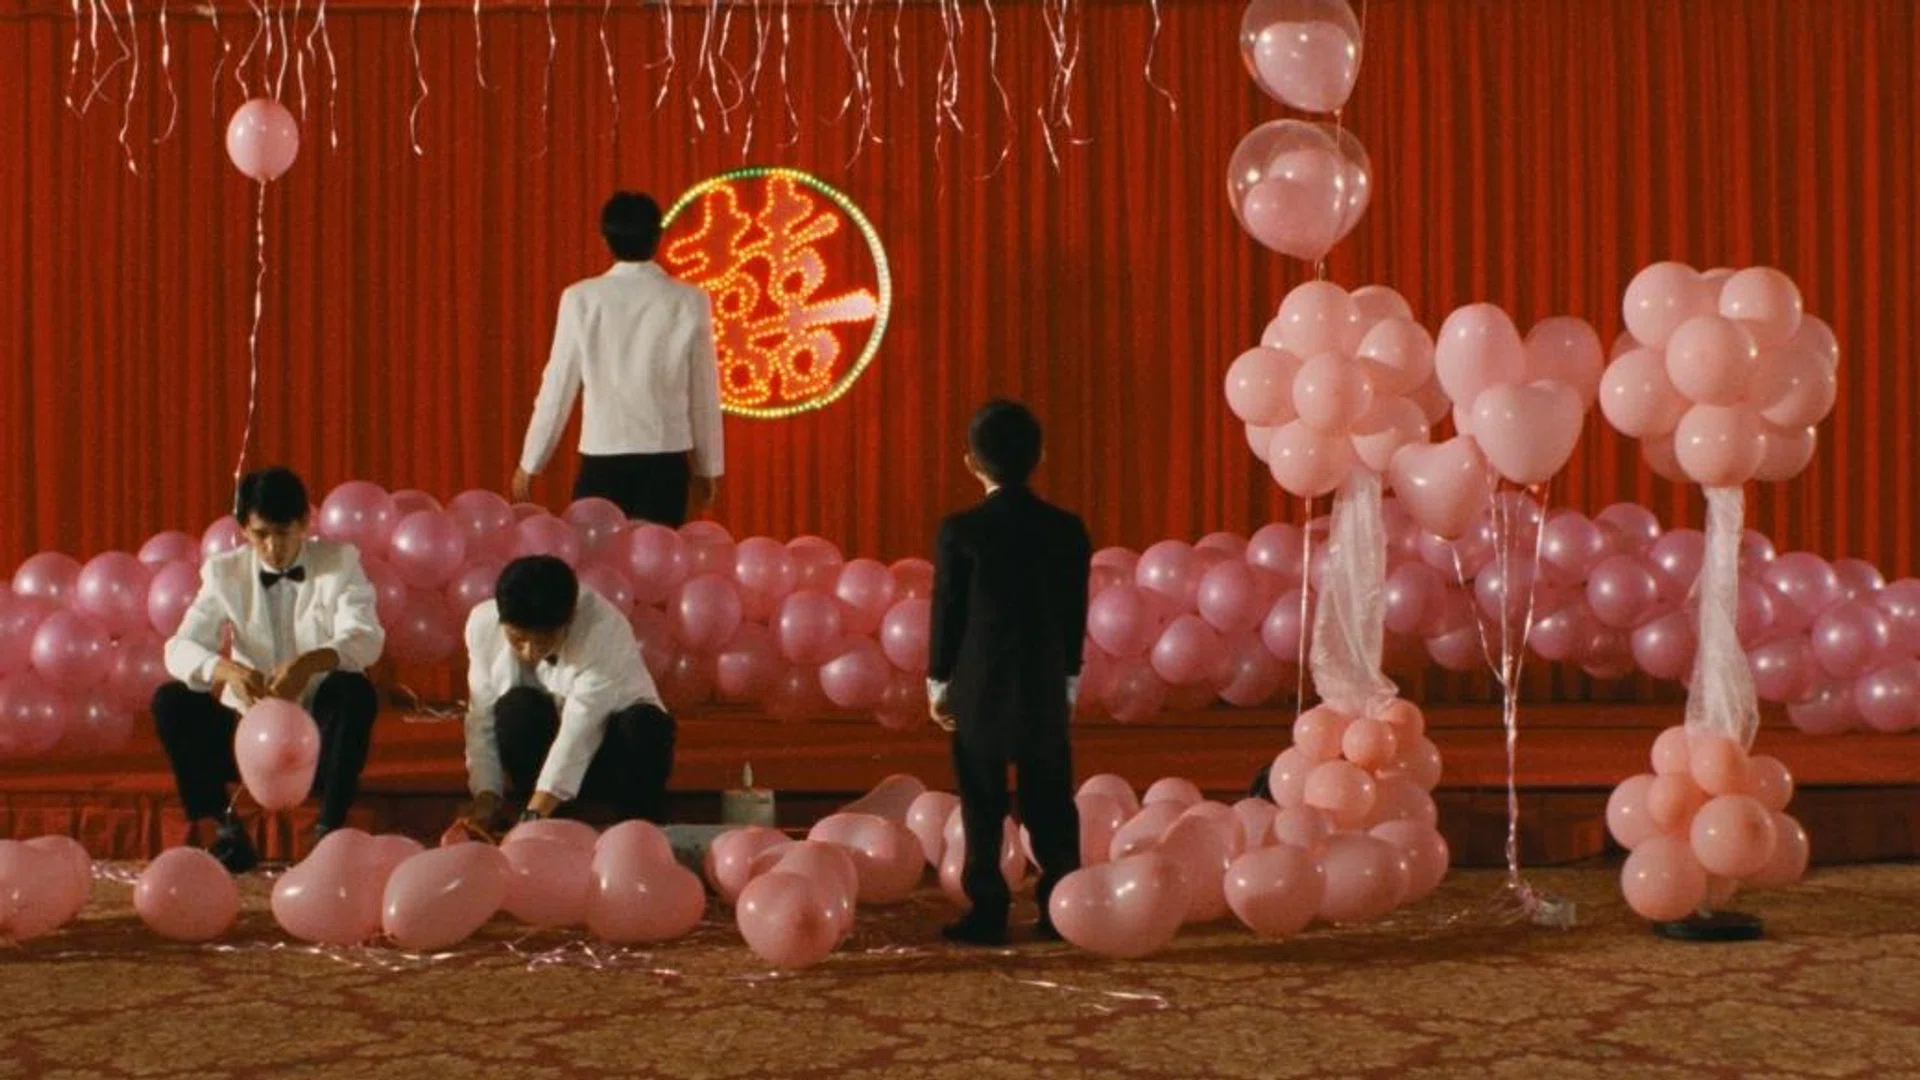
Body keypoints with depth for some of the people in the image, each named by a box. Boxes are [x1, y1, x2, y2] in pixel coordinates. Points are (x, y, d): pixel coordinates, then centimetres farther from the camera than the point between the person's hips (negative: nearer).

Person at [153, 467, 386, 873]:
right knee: (170, 701, -20)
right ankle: (225, 831, -10)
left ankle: (330, 829, -21)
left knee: (356, 692, -31)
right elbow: (180, 648, -12)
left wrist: (311, 662, -42)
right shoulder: (224, 572, 0)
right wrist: (225, 669, -36)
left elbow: (366, 639, -20)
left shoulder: (340, 561, -4)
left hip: (318, 731, -2)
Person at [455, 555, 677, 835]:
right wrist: (487, 797, -27)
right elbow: (482, 720, -13)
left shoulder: (604, 628, -31)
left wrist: (533, 816, -43)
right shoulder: (483, 625, -18)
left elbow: (580, 729, -37)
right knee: (517, 708, -28)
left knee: (645, 724, -34)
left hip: (614, 755, -2)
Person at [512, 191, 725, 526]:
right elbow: (703, 392, 4)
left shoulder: (582, 299, -3)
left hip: (602, 458, 0)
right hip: (666, 460, 0)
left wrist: (530, 462, 12)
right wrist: (708, 468, 14)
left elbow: (558, 386, 2)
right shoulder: (689, 302, -2)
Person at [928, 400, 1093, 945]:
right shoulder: (1068, 530, 0)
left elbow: (947, 613, -5)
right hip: (1045, 690, 3)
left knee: (983, 809, 3)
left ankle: (987, 912, 4)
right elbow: (1076, 617, 6)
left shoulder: (961, 531, -10)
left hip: (978, 690, -3)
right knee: (1050, 805, 10)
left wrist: (938, 684, 6)